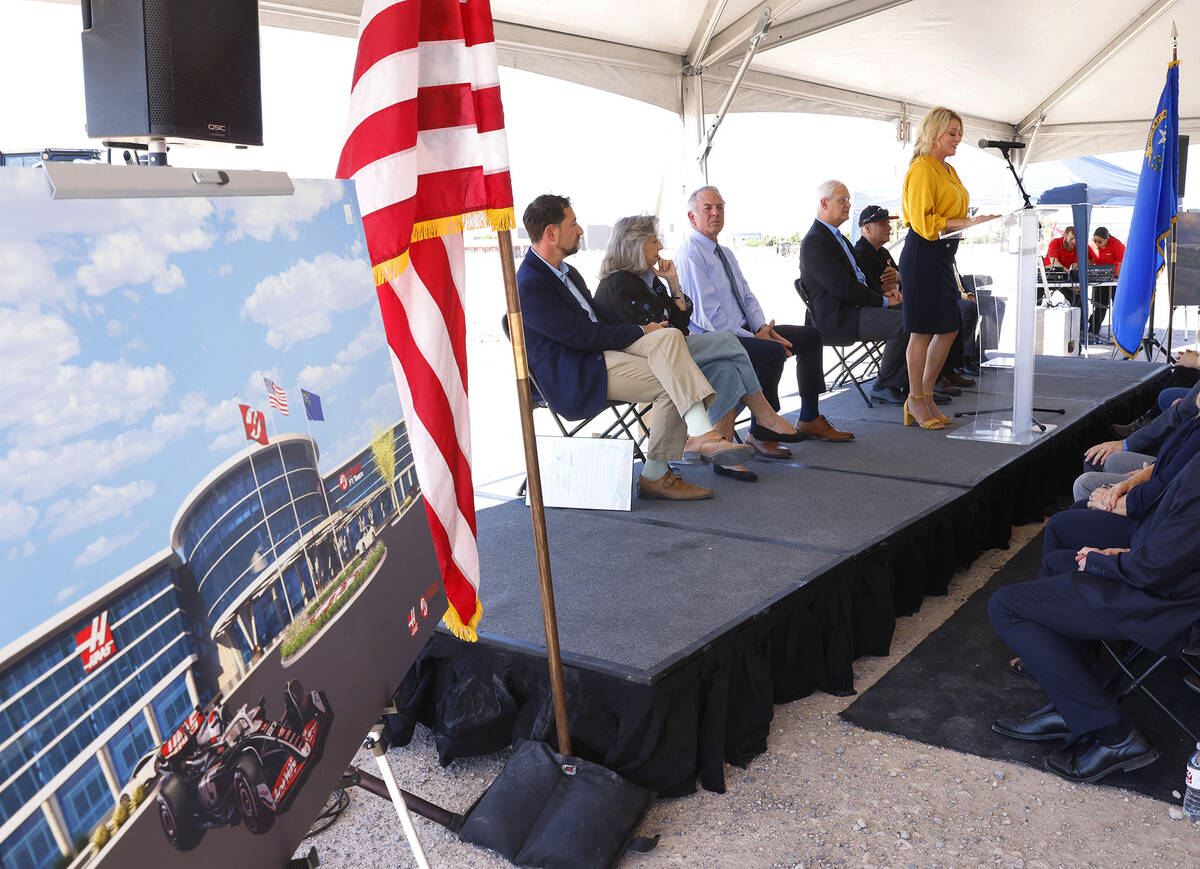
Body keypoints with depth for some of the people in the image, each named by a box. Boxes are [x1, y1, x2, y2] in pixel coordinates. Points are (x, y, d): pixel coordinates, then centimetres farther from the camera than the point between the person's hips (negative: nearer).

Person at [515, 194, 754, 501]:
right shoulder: (530, 285, -14)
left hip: (600, 350, 9)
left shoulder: (564, 271, 17)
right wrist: (641, 332, -9)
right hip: (575, 377, -9)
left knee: (669, 336, -17)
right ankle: (654, 476, -17)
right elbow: (581, 335, -18)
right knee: (671, 384, -21)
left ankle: (701, 432, -22)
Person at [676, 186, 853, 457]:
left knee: (810, 336, 5)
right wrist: (752, 338, -19)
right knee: (772, 351, -33)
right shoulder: (689, 255, -12)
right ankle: (759, 434, -21)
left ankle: (809, 419, 11)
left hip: (743, 330, 10)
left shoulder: (725, 253, 20)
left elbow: (747, 297, 17)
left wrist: (762, 327, -5)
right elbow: (706, 314, -19)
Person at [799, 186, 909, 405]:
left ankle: (907, 382, 5)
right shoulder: (814, 242, -13)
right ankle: (883, 387, -8)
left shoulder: (837, 236, 20)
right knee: (904, 323, -23)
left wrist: (884, 291, 6)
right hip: (837, 319, -10)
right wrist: (883, 301, -15)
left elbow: (861, 272, 25)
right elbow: (842, 286, -21)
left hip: (856, 307, 10)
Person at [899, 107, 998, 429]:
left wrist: (975, 222, 10)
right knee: (923, 331, -4)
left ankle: (925, 396, 19)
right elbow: (924, 221, -17)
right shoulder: (922, 168, -9)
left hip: (943, 255, 10)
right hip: (923, 254, -10)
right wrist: (966, 223, -19)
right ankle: (916, 402, 7)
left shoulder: (949, 170, 20)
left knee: (948, 329, 9)